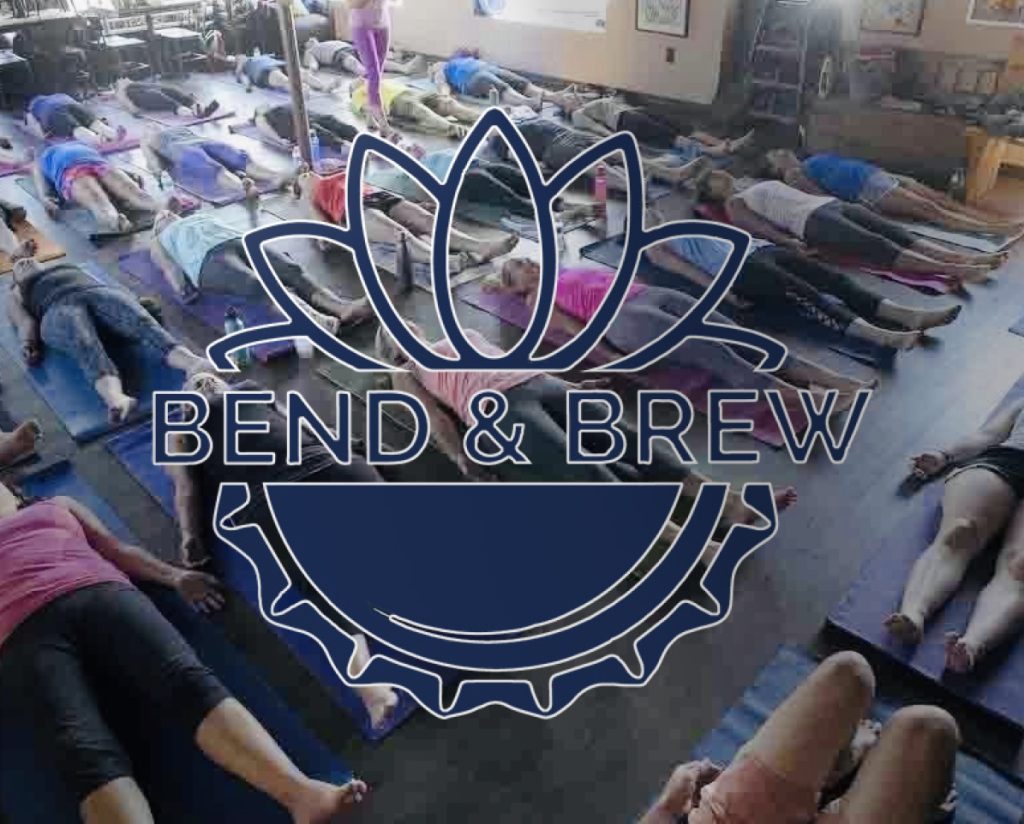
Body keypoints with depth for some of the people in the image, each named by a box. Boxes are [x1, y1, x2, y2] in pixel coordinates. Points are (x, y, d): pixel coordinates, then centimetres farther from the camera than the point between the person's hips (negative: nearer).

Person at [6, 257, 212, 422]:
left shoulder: (70, 268, 43)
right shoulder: (16, 293, 37)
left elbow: (101, 284, 27)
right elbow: (24, 321, 18)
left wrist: (140, 302, 7)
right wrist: (28, 344, -6)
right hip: (60, 309, -1)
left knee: (143, 324, -34)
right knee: (86, 347, -39)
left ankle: (197, 365, -64)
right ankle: (116, 399, -69)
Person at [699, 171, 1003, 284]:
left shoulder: (763, 184, 36)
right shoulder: (734, 205, 10)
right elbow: (761, 228, -6)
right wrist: (787, 242, -22)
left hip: (830, 203, 9)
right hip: (812, 220, -9)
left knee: (897, 233, -13)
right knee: (878, 245, -26)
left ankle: (965, 257, -26)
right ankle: (953, 270, -39)